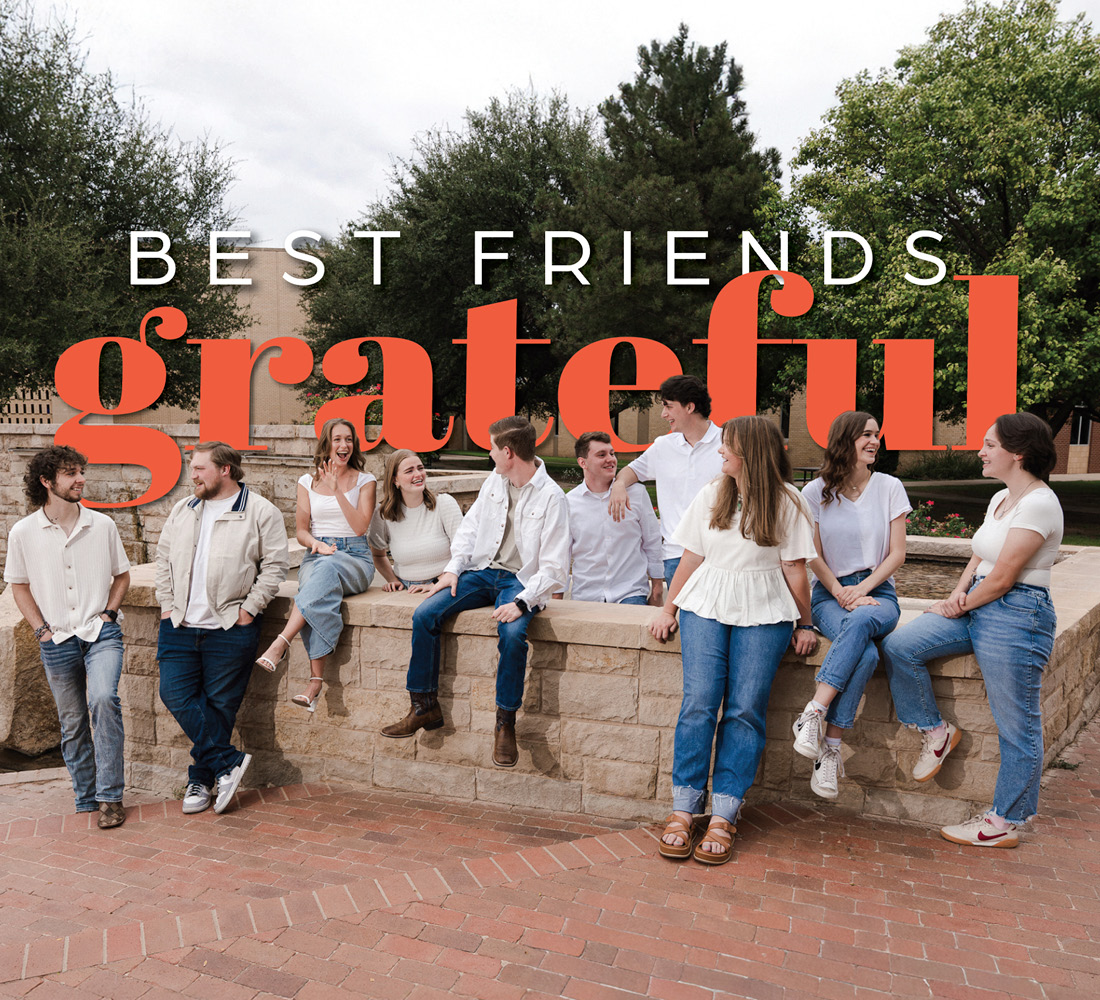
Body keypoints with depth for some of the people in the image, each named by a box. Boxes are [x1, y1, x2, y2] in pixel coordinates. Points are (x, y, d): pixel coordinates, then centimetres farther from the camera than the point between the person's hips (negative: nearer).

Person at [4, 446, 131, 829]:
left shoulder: (102, 525, 0)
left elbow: (122, 575, 12)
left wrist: (108, 613, -1)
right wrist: (41, 629, 1)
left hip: (101, 633, -1)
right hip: (57, 641, 1)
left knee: (103, 700, -23)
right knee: (73, 723, 9)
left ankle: (109, 796, -14)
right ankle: (86, 801, 25)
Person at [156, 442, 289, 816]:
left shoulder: (261, 512, -3)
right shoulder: (182, 511, 14)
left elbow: (275, 565, -6)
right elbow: (164, 558, 18)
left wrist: (248, 609, -10)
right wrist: (167, 604, 8)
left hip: (229, 628, -5)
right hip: (179, 626, 5)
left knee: (219, 706, 2)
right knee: (176, 694, -5)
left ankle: (202, 779, 17)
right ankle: (229, 762, 4)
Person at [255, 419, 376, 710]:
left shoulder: (365, 481, 8)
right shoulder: (308, 482, 14)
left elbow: (360, 526, -4)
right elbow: (301, 531, 12)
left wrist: (337, 490, -10)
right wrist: (318, 544, -10)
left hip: (355, 558, -1)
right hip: (316, 555, 1)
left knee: (327, 569, -39)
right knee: (317, 592, -36)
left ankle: (280, 644, -43)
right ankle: (316, 680, -43)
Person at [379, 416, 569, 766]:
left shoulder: (551, 497, -10)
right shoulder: (494, 481, 9)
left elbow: (554, 568, -12)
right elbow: (470, 526, 18)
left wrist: (522, 602, -24)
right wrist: (453, 569, 2)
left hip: (521, 580, -6)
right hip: (481, 570, 6)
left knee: (512, 634, -34)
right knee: (424, 615, -14)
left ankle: (505, 724, -15)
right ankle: (424, 707, -2)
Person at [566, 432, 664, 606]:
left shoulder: (636, 492, 4)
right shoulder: (568, 503, 3)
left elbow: (652, 543, 11)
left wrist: (657, 589, 11)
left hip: (631, 593, -1)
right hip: (585, 596, 1)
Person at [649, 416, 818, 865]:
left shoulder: (787, 501, 3)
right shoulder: (710, 495, 13)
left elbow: (794, 568, 4)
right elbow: (692, 558, 13)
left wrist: (803, 625, 6)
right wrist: (667, 609, 10)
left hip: (762, 612, -2)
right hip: (706, 606, 2)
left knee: (745, 709, -12)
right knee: (699, 702, -13)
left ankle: (723, 816, -7)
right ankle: (683, 810, -7)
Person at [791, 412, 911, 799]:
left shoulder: (889, 487, 7)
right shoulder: (816, 492, 5)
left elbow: (897, 554, 4)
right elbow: (813, 557, 3)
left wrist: (862, 590, -11)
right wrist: (841, 593, -12)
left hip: (877, 591, 1)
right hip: (830, 592, 0)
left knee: (861, 622, -39)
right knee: (867, 653, -34)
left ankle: (814, 713, -41)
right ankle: (830, 750, -31)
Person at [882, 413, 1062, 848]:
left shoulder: (1039, 504, -16)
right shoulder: (1000, 499, 13)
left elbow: (1002, 577, -18)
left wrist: (959, 606, -6)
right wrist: (958, 593, -1)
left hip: (1016, 616, -9)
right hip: (978, 606, 9)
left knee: (1016, 726, 2)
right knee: (898, 645, -8)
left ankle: (1005, 823, 15)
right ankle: (936, 730, 10)